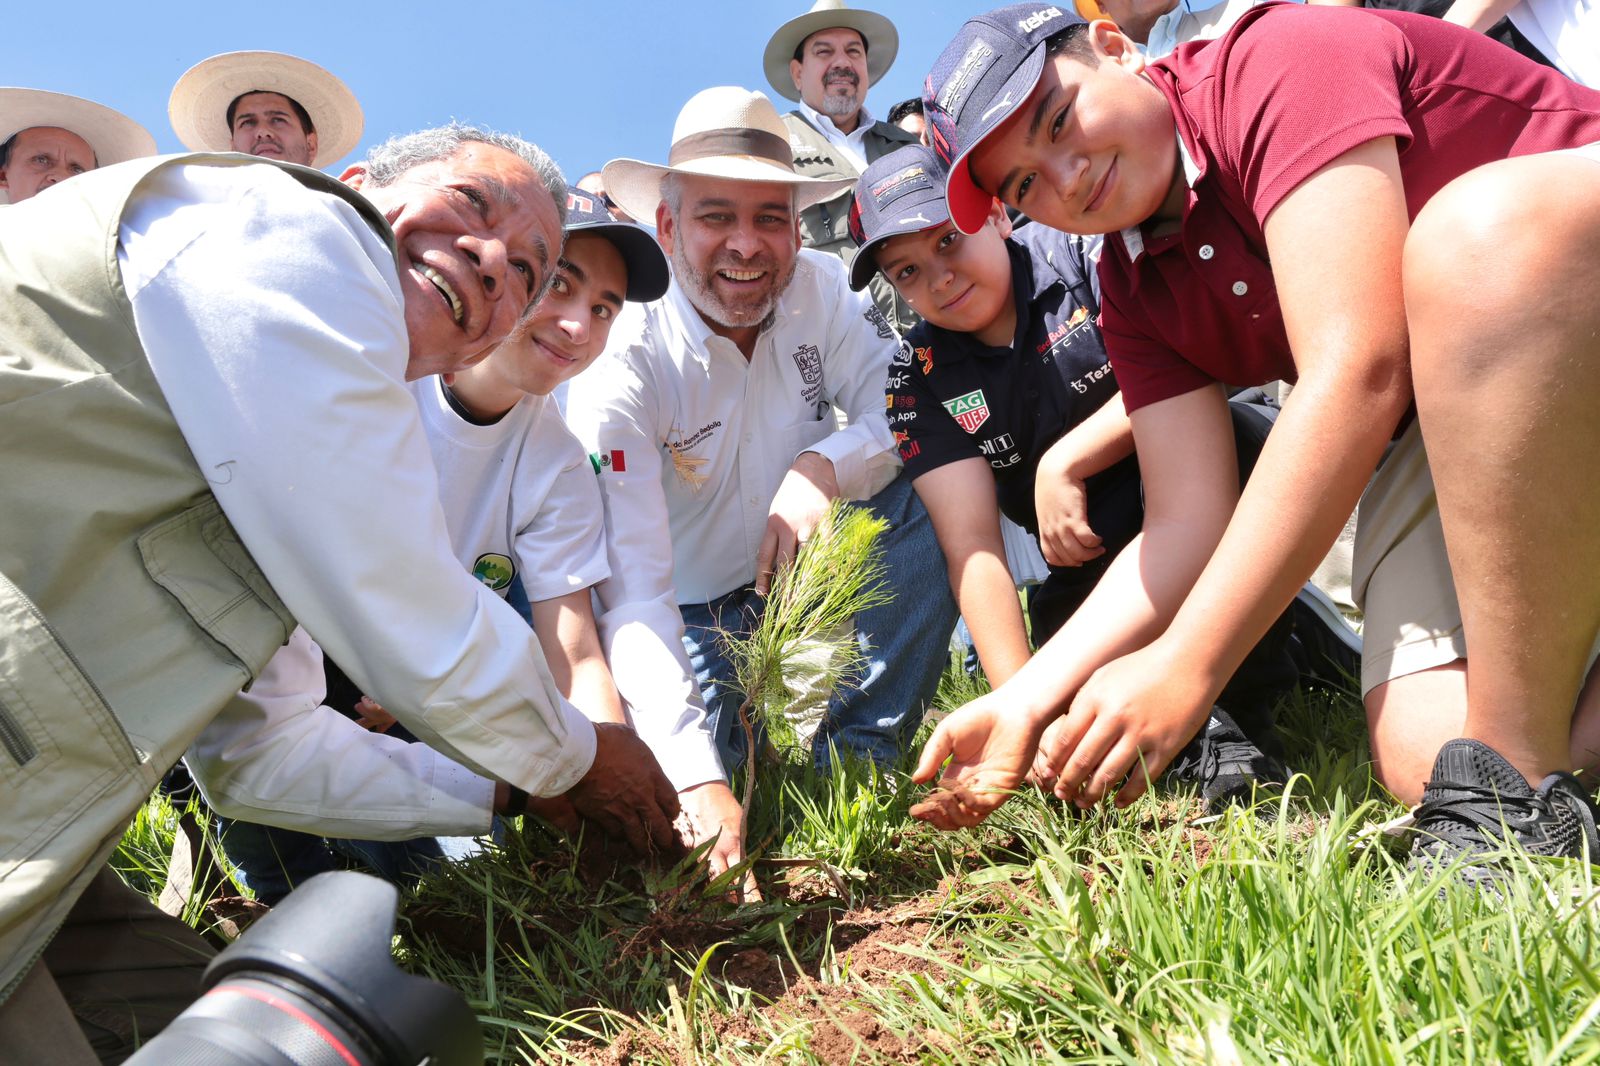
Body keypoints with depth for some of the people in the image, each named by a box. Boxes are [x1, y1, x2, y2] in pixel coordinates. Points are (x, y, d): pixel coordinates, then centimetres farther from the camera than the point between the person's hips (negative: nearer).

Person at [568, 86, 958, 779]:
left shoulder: (820, 290, -11)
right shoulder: (620, 364, -24)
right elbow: (631, 586, -32)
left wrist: (825, 465, -35)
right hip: (698, 613, -3)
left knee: (928, 504, -22)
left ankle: (854, 761, -12)